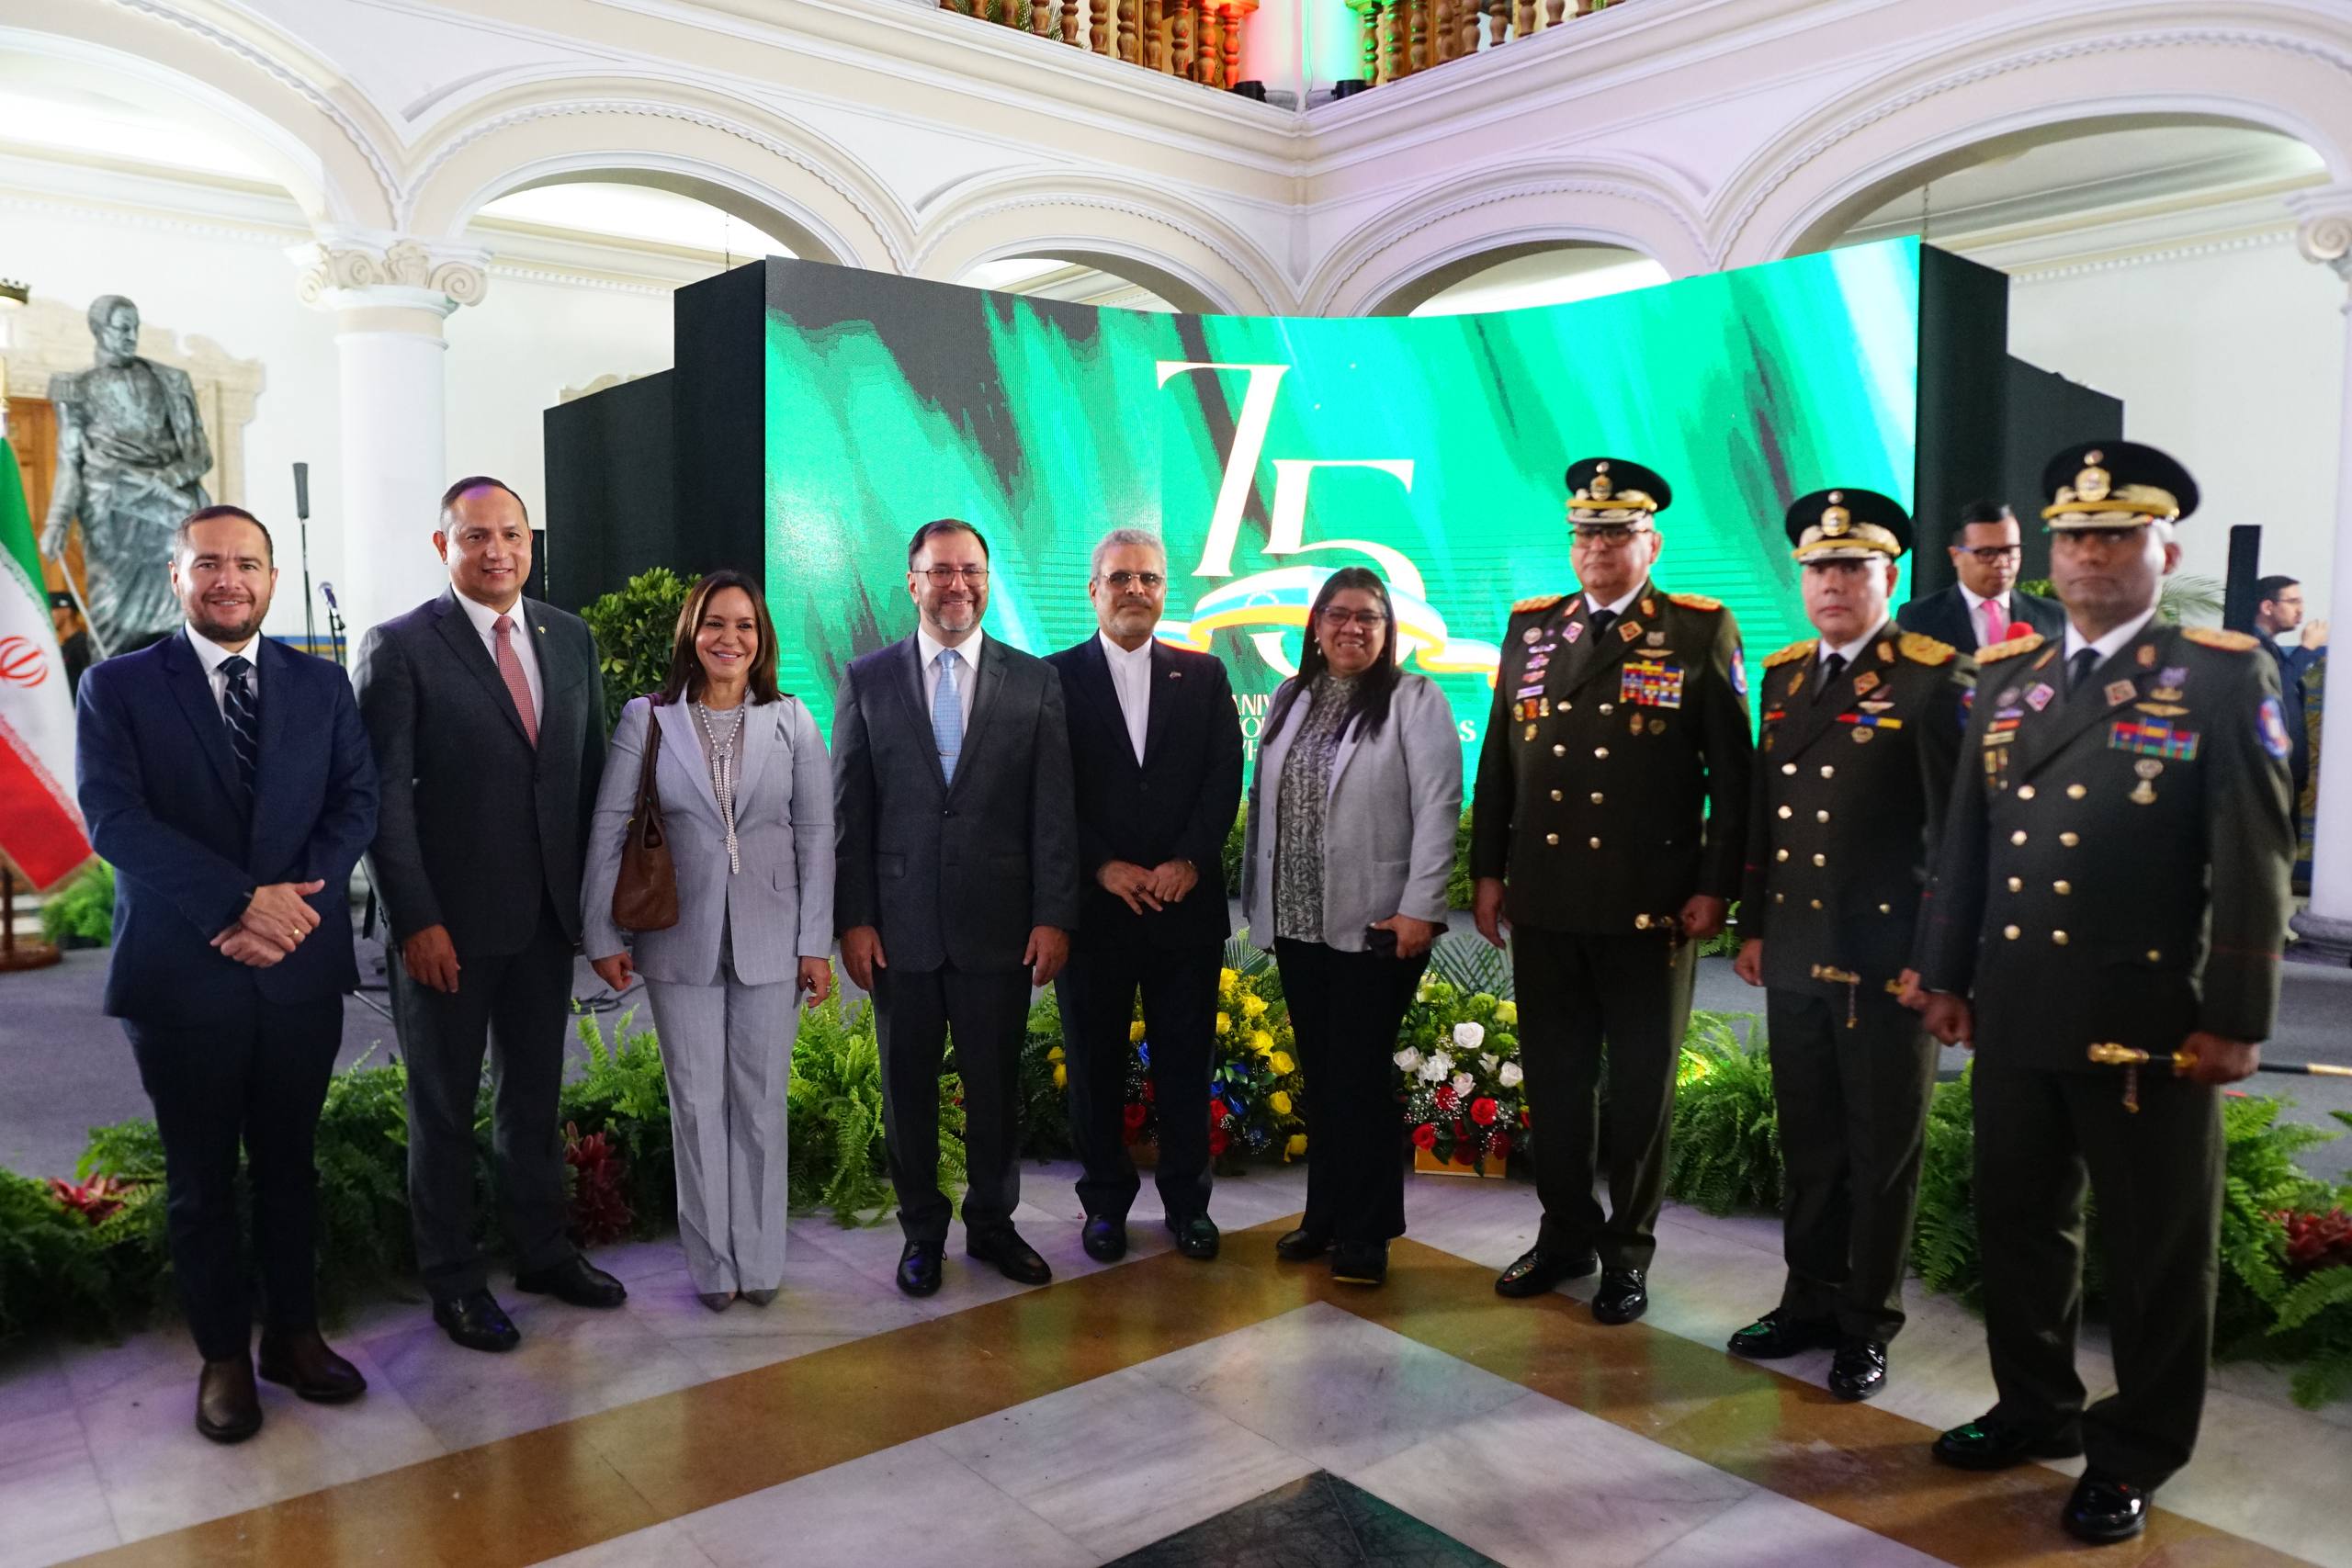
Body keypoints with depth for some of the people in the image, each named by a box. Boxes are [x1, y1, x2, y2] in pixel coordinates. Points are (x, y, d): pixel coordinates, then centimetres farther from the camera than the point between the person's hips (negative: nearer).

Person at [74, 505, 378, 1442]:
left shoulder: (321, 685, 7)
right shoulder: (118, 687, 0)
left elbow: (355, 801, 0)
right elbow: (113, 818, -11)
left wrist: (295, 902, -16)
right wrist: (243, 900, -21)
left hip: (301, 969, 2)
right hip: (183, 972, -2)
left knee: (289, 1162, 14)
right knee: (201, 1177, 10)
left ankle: (293, 1333, 29)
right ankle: (222, 1357, 25)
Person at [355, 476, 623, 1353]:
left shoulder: (569, 637, 6)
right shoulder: (400, 647, -9)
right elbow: (384, 793, -12)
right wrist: (415, 920, -16)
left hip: (545, 917, 5)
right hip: (448, 923, -4)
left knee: (534, 1092, 17)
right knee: (444, 1105, 11)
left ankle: (542, 1251, 33)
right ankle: (452, 1279, 26)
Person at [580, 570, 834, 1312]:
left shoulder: (792, 723, 0)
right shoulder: (646, 719, -1)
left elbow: (816, 837, 1)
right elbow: (608, 830, 0)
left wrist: (816, 943, -2)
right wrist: (602, 934, -3)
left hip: (768, 942, 0)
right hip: (680, 941, 0)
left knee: (761, 1103, 9)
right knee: (697, 1104, 9)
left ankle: (759, 1259, 22)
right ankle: (711, 1264, 22)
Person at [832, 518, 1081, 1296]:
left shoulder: (1035, 681, 3)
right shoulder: (866, 680, 4)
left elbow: (1053, 811, 1)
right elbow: (848, 811, 2)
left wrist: (1054, 916, -5)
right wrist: (852, 919, -3)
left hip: (999, 925, 0)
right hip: (900, 926, 0)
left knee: (996, 1083, 11)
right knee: (907, 1087, 11)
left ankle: (992, 1223, 30)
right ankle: (922, 1228, 29)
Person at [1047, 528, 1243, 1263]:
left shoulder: (1204, 675, 9)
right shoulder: (1056, 677, 2)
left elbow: (1224, 780, 1)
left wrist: (1188, 861, -11)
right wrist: (1105, 868, -12)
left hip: (1187, 904, 1)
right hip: (1094, 906, -1)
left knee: (1186, 1064, 8)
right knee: (1095, 1064, 8)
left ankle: (1187, 1199, 23)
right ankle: (1105, 1200, 23)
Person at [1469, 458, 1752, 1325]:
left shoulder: (1702, 632, -1)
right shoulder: (1530, 628, 10)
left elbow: (1731, 773, -2)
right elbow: (1497, 760, 12)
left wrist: (1715, 888, -7)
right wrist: (1487, 871, 9)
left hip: (1651, 910, -3)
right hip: (1543, 904, 4)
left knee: (1641, 1084, 8)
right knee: (1553, 1077, 12)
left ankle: (1629, 1250, 23)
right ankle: (1566, 1233, 29)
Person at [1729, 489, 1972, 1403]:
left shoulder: (1937, 679, -8)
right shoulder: (1783, 676, 11)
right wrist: (1752, 926, 14)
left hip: (1887, 968, -5)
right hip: (1794, 960, 6)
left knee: (1881, 1155, 8)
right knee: (1809, 1148, 16)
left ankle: (1867, 1327, 22)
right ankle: (1810, 1302, 30)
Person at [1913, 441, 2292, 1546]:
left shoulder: (2222, 677, -4)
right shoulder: (2003, 678, 10)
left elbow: (2252, 861, -8)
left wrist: (2233, 1018, -11)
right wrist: (1944, 976, 11)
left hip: (2148, 1018, -4)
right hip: (2014, 1013, 5)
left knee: (2154, 1248, 10)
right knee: (2017, 1222, 16)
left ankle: (2135, 1454, 27)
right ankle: (2036, 1408, 35)